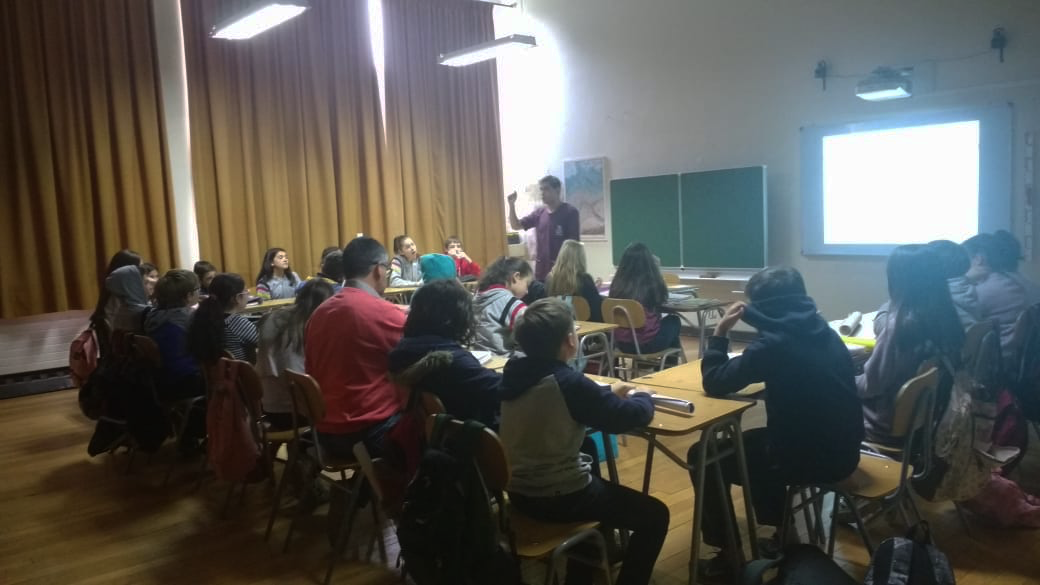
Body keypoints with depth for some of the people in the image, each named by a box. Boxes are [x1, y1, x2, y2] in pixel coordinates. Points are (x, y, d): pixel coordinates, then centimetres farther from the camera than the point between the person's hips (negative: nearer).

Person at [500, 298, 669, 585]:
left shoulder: (514, 372, -2)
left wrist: (607, 392, 14)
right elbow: (628, 417, -18)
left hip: (519, 491, 8)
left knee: (596, 478, 36)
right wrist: (642, 396, 2)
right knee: (655, 515, 7)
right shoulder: (568, 381, -24)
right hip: (560, 497, -8)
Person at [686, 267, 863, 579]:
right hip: (841, 451, 8)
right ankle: (781, 533, 38)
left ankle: (729, 555, 16)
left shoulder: (774, 344, -20)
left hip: (810, 458, -8)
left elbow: (715, 383, -12)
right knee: (753, 440, 33)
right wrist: (750, 317, 20)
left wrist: (720, 333, -2)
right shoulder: (823, 332, 5)